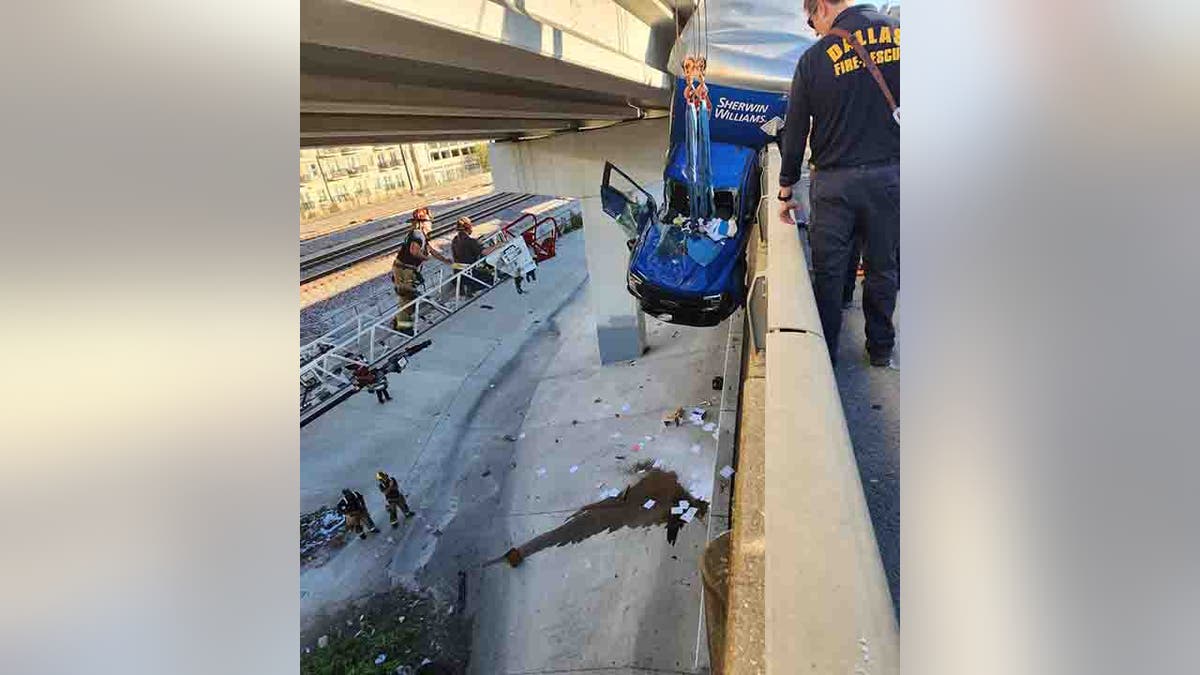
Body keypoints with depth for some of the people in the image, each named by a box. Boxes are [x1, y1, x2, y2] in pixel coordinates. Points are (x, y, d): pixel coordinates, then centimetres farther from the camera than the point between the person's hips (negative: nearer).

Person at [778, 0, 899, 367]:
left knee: (828, 271, 7)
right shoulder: (896, 31, 3)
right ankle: (880, 349, 29)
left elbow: (795, 131, 2)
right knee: (883, 267, 14)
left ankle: (825, 352, 17)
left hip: (833, 181, -2)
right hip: (890, 174, 2)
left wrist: (786, 188, 10)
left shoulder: (814, 58, -2)